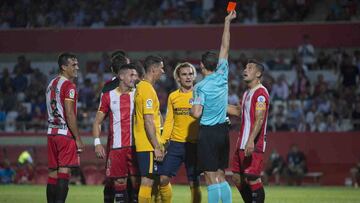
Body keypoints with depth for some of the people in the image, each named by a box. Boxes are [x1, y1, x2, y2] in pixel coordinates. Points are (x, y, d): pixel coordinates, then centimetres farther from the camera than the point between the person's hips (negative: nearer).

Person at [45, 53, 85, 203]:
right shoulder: (69, 86, -11)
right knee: (64, 172, -9)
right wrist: (78, 139, -13)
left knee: (53, 173, 9)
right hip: (65, 134, -8)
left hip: (51, 132, 8)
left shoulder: (51, 84, 15)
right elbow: (69, 114, -16)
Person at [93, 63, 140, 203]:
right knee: (119, 182, 2)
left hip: (135, 146, 0)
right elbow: (98, 121, 10)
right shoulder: (108, 96, 7)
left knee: (136, 181, -3)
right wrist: (97, 143, -2)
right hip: (116, 147, 0)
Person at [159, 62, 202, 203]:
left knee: (194, 183, -2)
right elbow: (169, 121, 14)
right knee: (163, 178, -2)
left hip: (194, 144, -3)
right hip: (175, 143, 3)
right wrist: (162, 141, 7)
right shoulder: (173, 96, 10)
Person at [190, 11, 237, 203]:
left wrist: (190, 109, 5)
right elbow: (225, 47, 12)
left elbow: (197, 113, -18)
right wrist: (227, 22, 18)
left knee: (211, 178, -6)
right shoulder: (222, 76, 3)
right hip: (223, 130, 6)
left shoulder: (201, 87, -12)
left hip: (208, 132, -6)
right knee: (221, 176, 12)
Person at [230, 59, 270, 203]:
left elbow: (259, 119, -21)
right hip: (242, 143, 10)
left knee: (252, 179, -10)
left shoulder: (260, 92, -11)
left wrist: (251, 140, -31)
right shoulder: (247, 93, 19)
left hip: (254, 145, -10)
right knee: (237, 178, 11)